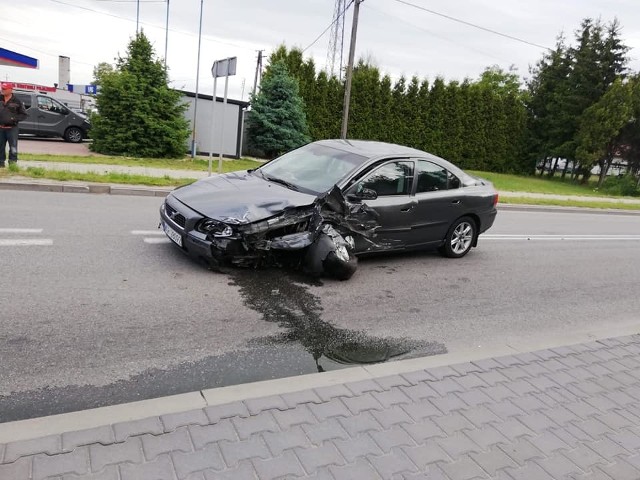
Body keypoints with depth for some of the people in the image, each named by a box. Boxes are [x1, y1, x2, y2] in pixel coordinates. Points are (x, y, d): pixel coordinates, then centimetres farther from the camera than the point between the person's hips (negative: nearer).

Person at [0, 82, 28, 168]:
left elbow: (24, 115, 1)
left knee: (13, 147, -4)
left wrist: (14, 118, -11)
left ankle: (13, 163, 3)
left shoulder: (16, 101, -2)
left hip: (12, 128, -4)